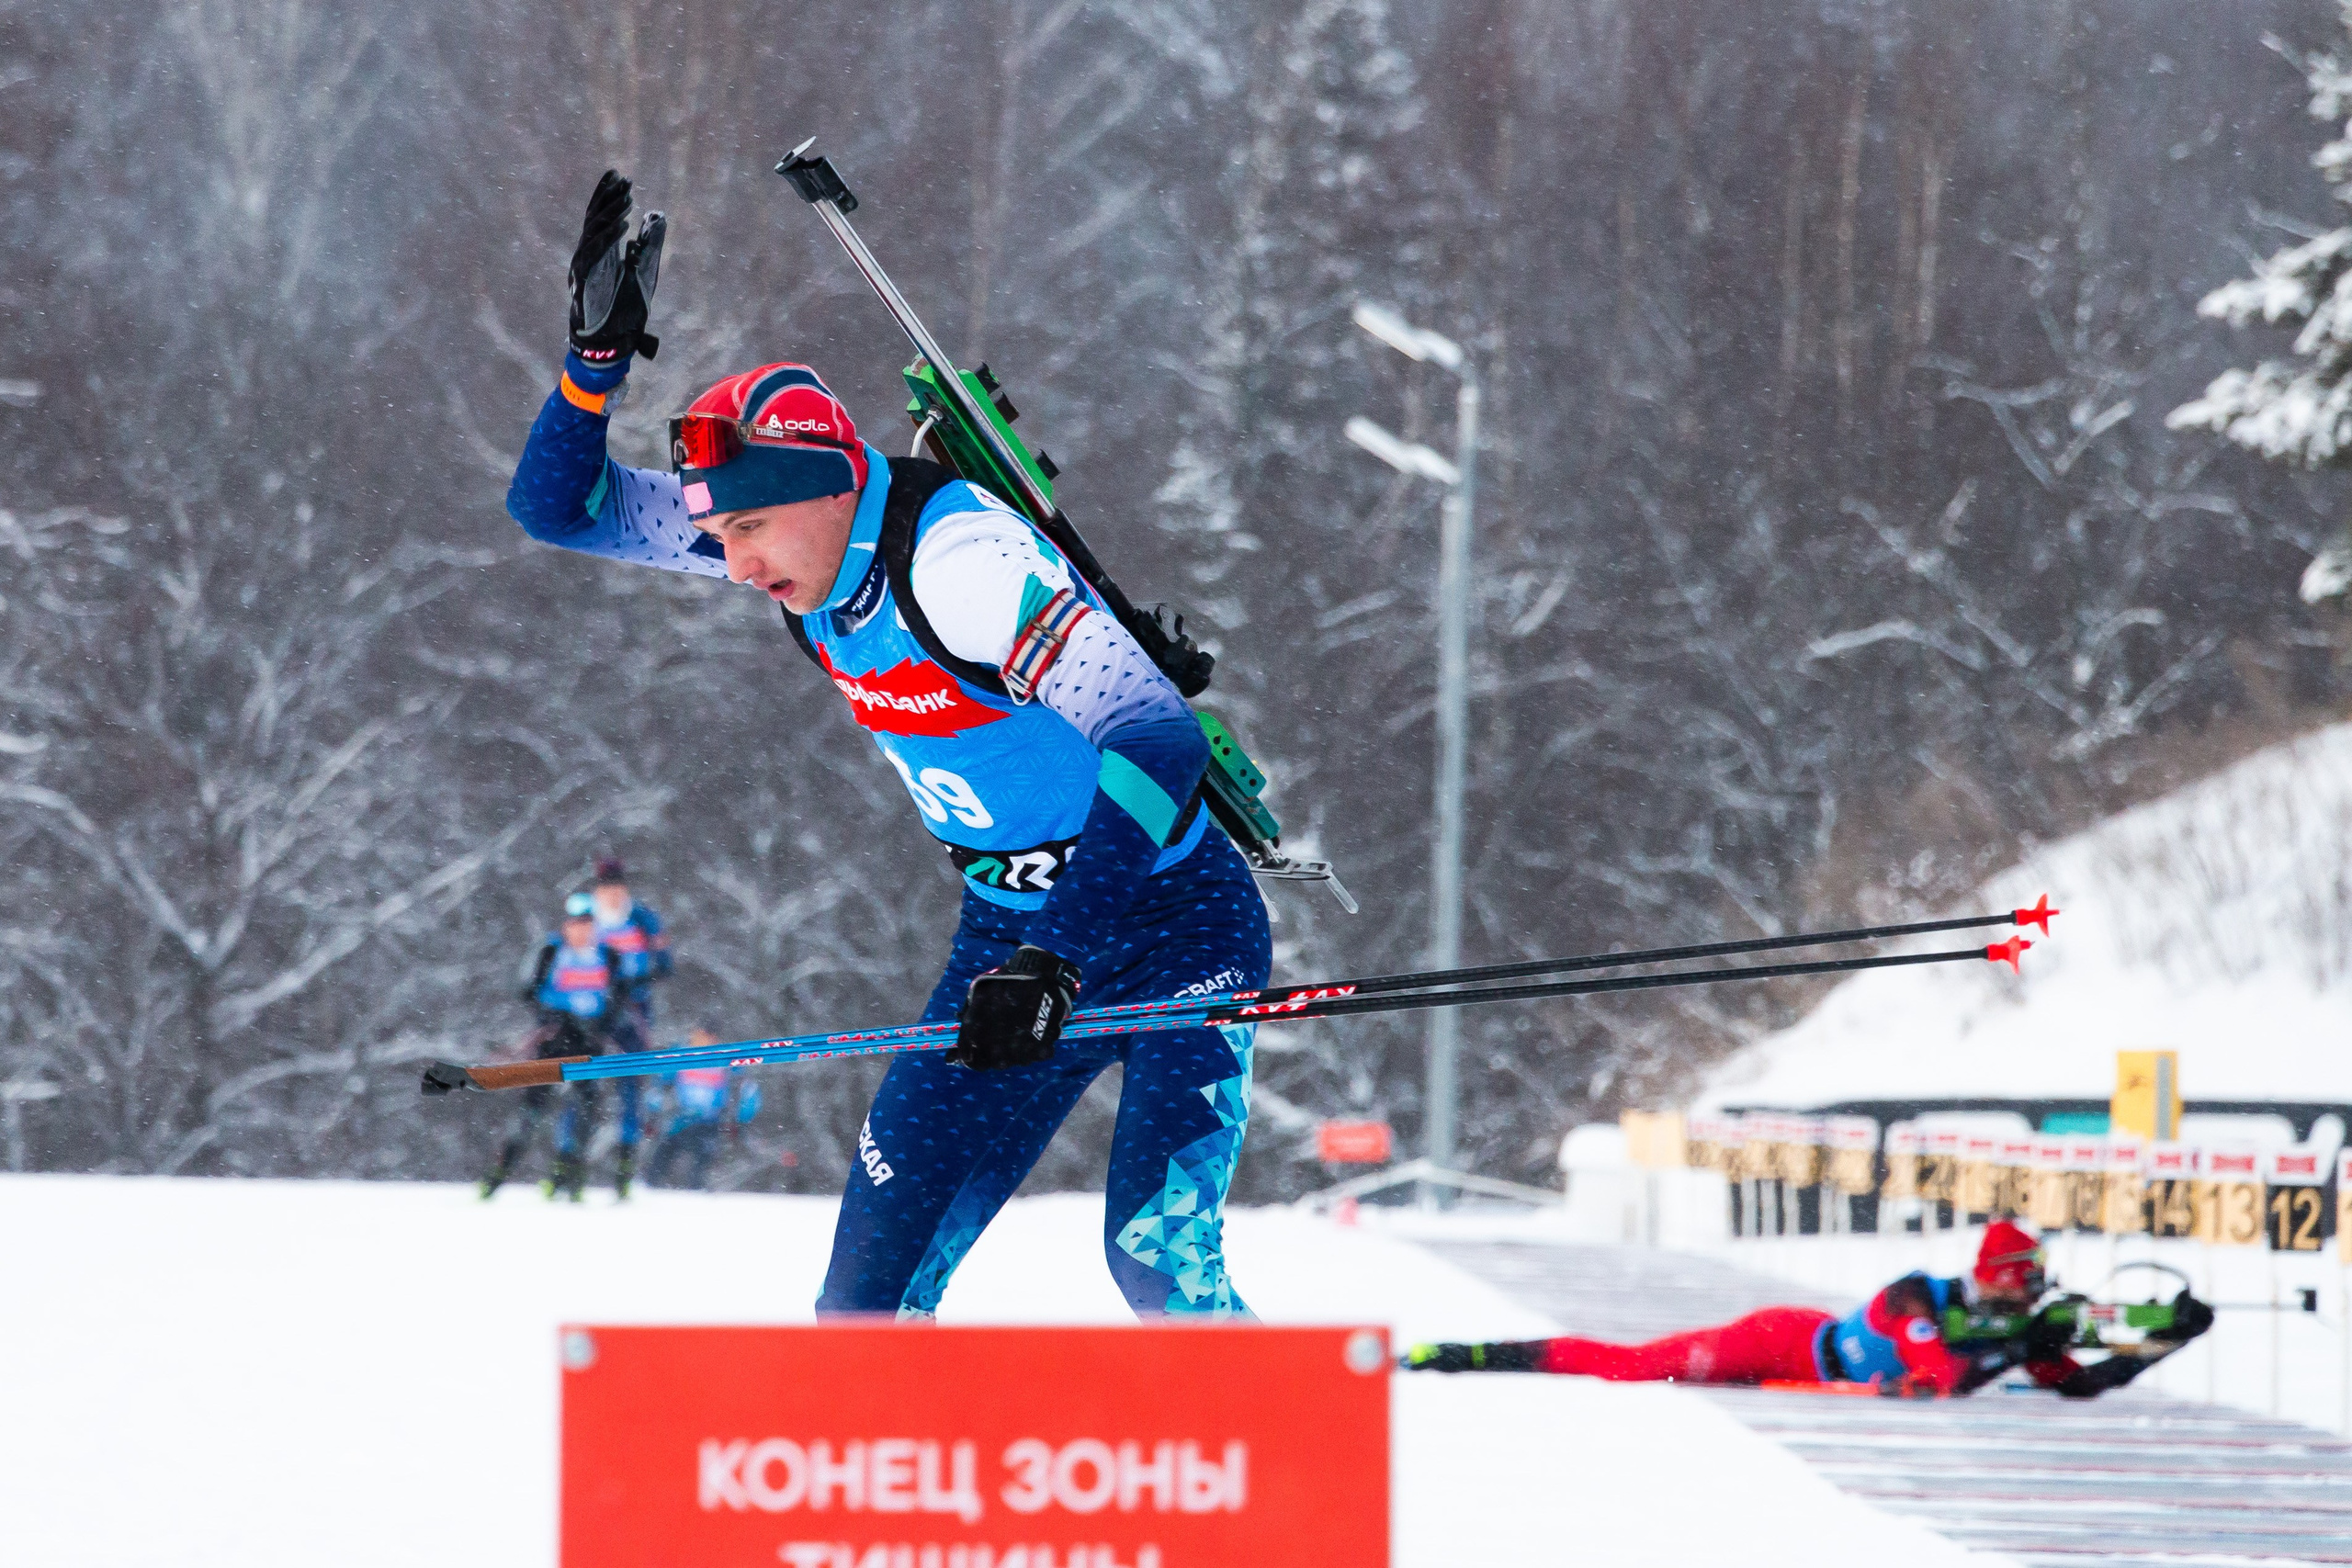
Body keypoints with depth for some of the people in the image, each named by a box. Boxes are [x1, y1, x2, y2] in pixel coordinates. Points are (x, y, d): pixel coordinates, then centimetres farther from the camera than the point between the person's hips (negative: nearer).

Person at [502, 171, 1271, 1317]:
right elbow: (560, 505, 7)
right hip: (1012, 925, 7)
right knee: (877, 1278, -3)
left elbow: (1157, 740, -35)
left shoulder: (955, 555, -27)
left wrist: (1058, 963, -42)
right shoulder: (790, 532, -4)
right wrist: (597, 353, -12)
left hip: (1169, 926, -7)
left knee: (1158, 1257, -24)